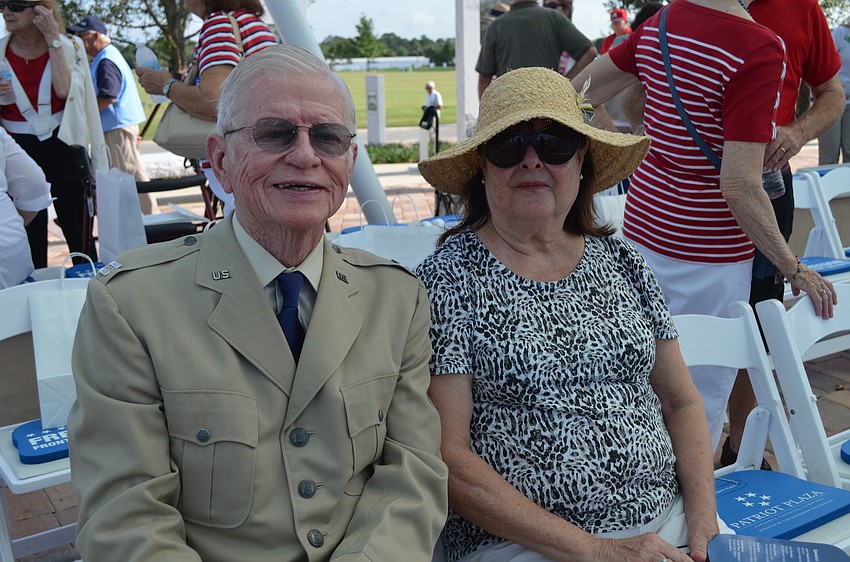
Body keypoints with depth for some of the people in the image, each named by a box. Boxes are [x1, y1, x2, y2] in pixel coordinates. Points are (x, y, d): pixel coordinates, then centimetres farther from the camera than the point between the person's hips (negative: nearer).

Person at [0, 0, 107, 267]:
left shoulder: (69, 46, -1)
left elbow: (65, 90, -17)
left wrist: (53, 39, -15)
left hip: (61, 147, -2)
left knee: (79, 233, 1)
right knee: (30, 236, 9)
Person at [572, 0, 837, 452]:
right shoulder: (759, 49, -19)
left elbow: (581, 89, 16)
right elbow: (740, 186, -23)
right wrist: (795, 270, -14)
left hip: (641, 229, 7)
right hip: (708, 255, -7)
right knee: (703, 401, 8)